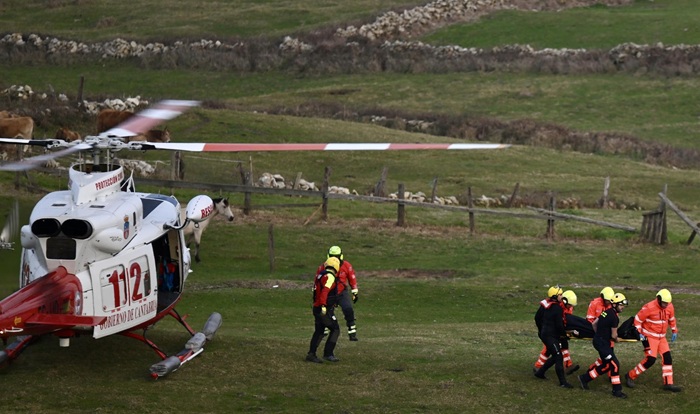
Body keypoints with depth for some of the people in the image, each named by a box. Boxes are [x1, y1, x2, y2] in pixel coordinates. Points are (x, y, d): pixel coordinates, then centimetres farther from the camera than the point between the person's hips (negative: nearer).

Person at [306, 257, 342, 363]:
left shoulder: (320, 276, 14)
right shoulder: (330, 277, -14)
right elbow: (325, 291, -27)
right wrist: (323, 305, -34)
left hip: (317, 308, 9)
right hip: (325, 310, -9)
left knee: (319, 331, 15)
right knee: (335, 329, -1)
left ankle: (311, 354, 14)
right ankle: (328, 354, -4)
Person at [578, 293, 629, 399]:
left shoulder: (607, 312, 7)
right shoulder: (614, 317, -21)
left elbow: (594, 324, 17)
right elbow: (614, 335, -13)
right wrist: (616, 340, 9)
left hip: (598, 340, 10)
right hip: (602, 343, -10)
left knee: (606, 366, 18)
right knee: (615, 365, -7)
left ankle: (585, 378, 28)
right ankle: (617, 390, 0)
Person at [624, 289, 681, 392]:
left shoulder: (670, 307, -2)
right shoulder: (649, 308, -22)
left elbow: (671, 319, 18)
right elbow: (638, 319, -12)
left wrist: (674, 331, 17)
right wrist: (639, 333, -17)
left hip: (661, 337, 7)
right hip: (649, 336, -7)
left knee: (667, 357, -1)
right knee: (650, 359, -14)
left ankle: (668, 383, 5)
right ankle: (630, 376, 1)